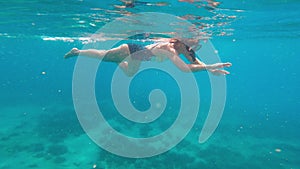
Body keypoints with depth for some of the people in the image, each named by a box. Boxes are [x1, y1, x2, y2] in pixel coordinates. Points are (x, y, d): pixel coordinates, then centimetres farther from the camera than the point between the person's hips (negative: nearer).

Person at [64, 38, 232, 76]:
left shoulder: (181, 46, -13)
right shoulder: (169, 49, -37)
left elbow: (195, 60, -9)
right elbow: (185, 68, -49)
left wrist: (211, 69, -23)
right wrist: (209, 66, -45)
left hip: (136, 56, 8)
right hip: (129, 50, -8)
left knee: (130, 73, 31)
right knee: (101, 56, 14)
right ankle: (77, 51, 38)